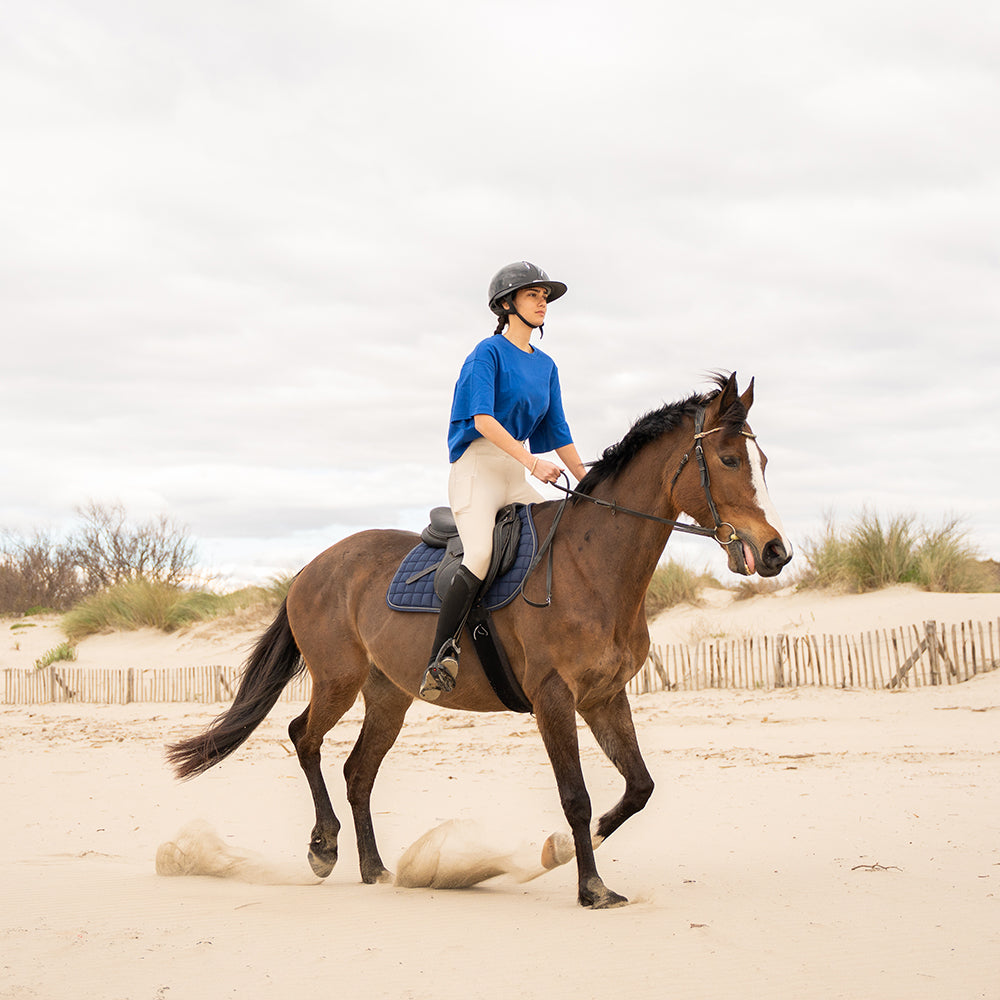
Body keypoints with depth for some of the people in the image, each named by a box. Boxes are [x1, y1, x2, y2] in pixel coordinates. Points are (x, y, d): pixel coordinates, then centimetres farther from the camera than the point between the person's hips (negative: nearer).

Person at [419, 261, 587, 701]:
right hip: (477, 468, -8)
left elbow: (558, 433, 20)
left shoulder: (545, 365, 18)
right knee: (481, 556, -29)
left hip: (516, 476, 8)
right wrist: (529, 460, -27)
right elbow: (482, 418, -17)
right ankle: (440, 662, -33)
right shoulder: (489, 353, -4)